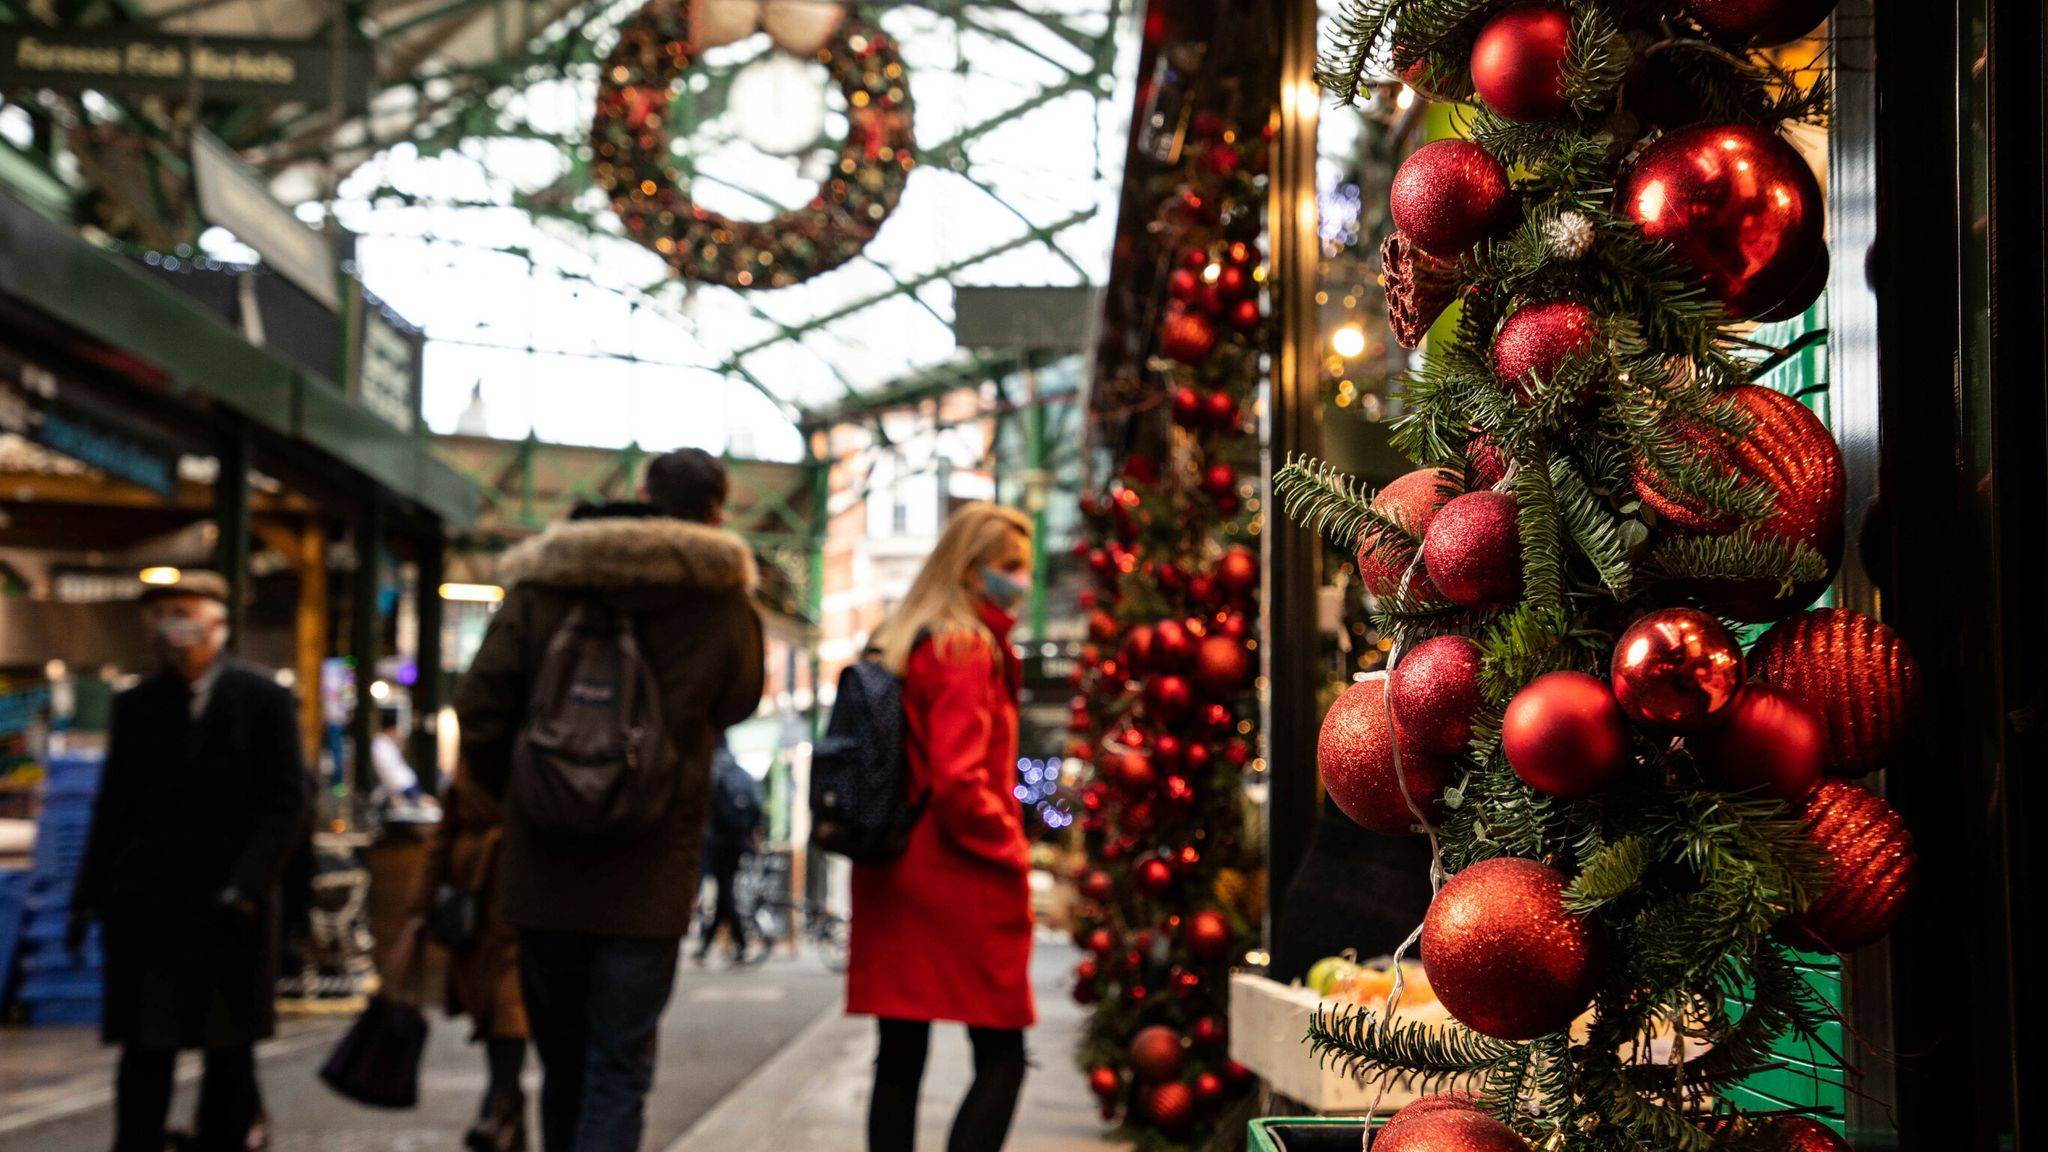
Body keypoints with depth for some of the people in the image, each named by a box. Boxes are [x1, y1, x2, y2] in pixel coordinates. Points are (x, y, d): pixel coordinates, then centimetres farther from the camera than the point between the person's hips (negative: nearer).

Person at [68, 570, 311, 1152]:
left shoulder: (263, 700, -1)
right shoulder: (136, 705, 8)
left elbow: (287, 803, -4)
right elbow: (112, 808, 10)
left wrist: (248, 884, -14)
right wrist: (89, 894, 2)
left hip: (229, 910, -2)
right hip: (146, 907, 2)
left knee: (229, 1055, 7)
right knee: (144, 1051, 0)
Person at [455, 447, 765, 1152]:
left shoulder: (541, 584, -1)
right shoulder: (723, 602, -5)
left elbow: (478, 707, -2)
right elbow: (737, 705, 12)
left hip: (543, 872, 3)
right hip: (648, 878, -2)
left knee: (562, 1063, 18)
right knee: (620, 1070, 2)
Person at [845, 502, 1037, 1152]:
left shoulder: (897, 646, 16)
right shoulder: (966, 649, -12)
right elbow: (959, 781, -20)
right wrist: (1015, 856, -10)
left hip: (892, 879, 9)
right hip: (959, 882, -8)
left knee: (899, 1061, 9)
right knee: (1001, 1061, -3)